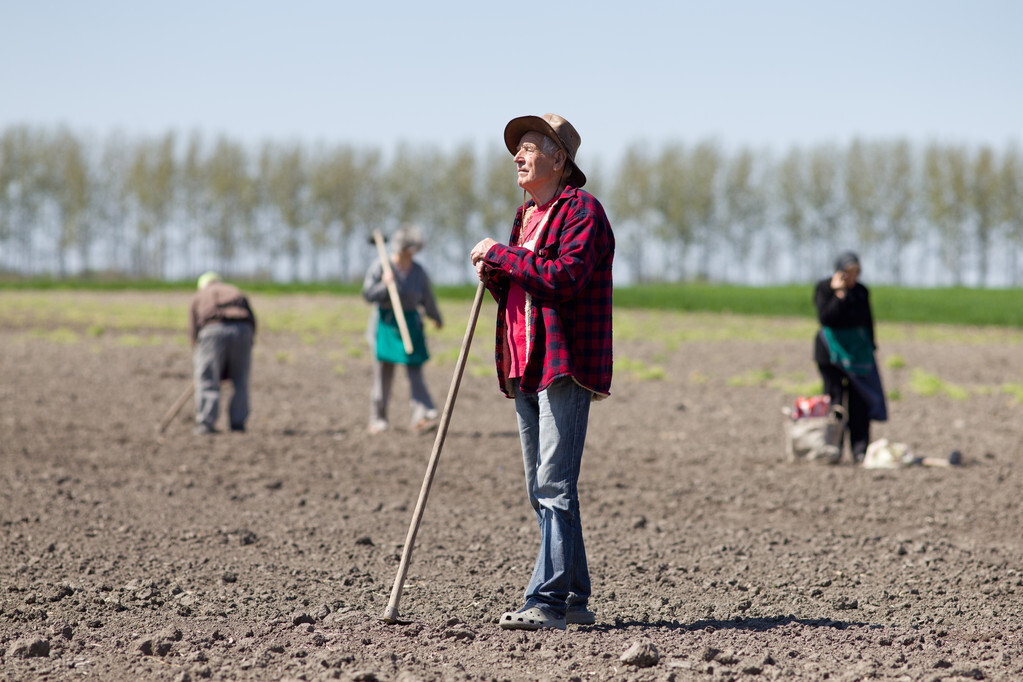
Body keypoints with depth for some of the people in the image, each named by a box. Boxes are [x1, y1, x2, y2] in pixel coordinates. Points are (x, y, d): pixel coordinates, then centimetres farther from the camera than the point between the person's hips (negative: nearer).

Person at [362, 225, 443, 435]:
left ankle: (422, 417, -17)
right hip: (385, 324, -2)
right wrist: (384, 285, -23)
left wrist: (436, 318, 31)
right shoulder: (379, 268, -3)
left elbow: (427, 298, 20)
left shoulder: (418, 271, 6)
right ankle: (377, 419, 10)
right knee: (383, 374, 0)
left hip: (411, 324, 2)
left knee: (415, 372, -8)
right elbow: (368, 295, -7)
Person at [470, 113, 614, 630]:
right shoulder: (525, 215, 21)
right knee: (542, 491, 10)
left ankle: (546, 601, -16)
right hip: (526, 368, 9)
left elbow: (566, 277, -20)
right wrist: (495, 276, 4)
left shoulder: (582, 210, -6)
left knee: (555, 486, -13)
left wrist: (501, 255, -13)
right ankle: (574, 600, 16)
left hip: (565, 366, -9)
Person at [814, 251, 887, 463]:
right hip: (832, 351, -4)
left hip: (859, 350, 4)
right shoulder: (824, 288, -4)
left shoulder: (861, 291, 11)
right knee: (835, 399, -3)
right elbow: (825, 317, -17)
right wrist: (840, 294, -20)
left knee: (860, 402, -1)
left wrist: (870, 344, 14)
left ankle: (860, 451, 1)